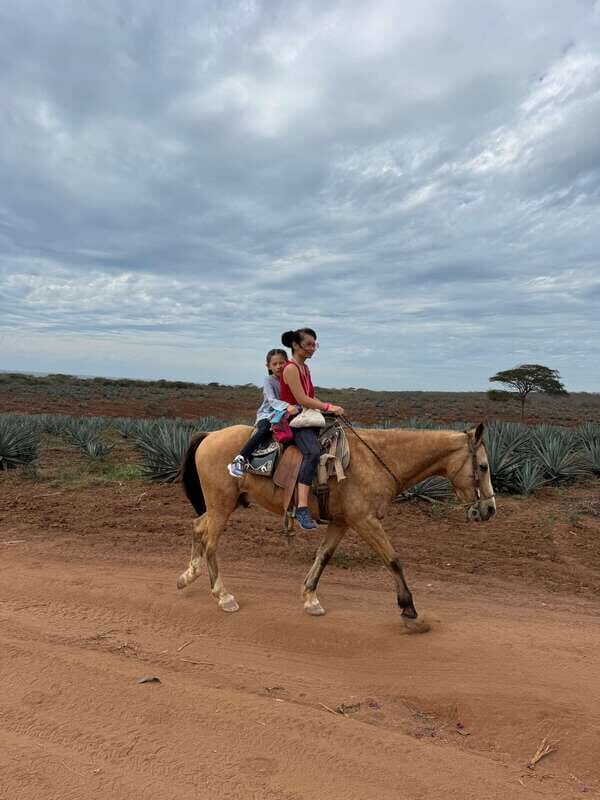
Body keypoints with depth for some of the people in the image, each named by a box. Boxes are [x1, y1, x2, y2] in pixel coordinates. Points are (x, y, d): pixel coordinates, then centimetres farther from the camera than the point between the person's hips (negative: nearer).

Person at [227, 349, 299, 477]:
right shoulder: (268, 380, -4)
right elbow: (272, 400, -19)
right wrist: (287, 406, -37)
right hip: (267, 415, -4)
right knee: (265, 429, -37)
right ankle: (239, 460, -39)